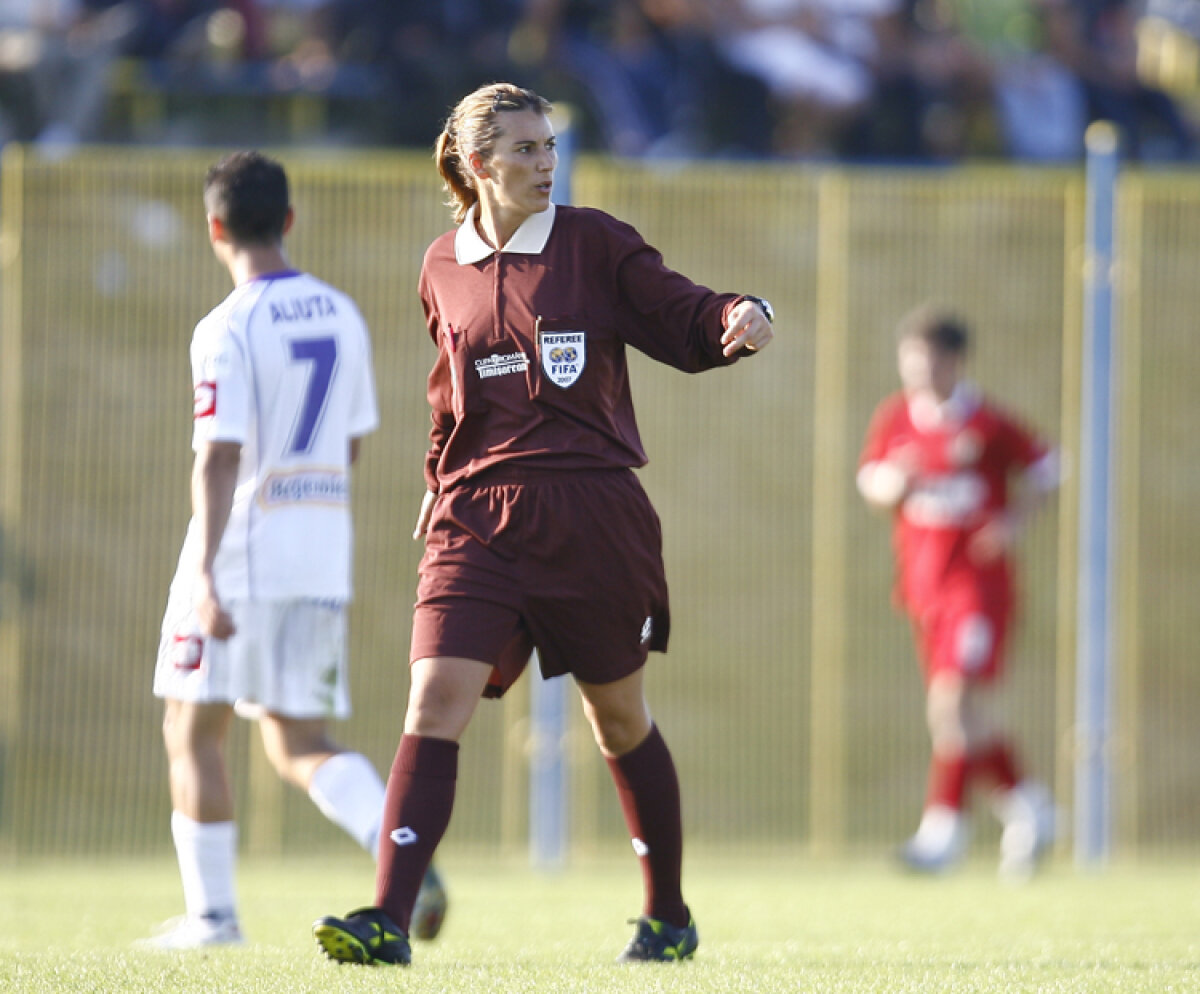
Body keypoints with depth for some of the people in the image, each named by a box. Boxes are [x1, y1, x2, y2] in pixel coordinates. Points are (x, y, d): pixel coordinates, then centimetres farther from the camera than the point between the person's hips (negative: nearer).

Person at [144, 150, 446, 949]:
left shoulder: (229, 330, -13)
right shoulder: (342, 316, 8)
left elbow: (218, 458, -21)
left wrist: (206, 574, -25)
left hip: (240, 554, -6)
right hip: (323, 556, 6)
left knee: (194, 730, 8)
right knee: (299, 741, 10)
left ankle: (213, 911, 8)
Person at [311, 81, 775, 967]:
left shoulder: (592, 244, -1)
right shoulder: (443, 271, 9)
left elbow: (685, 324, 1)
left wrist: (740, 317, -19)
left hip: (589, 512, -2)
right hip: (476, 519, 2)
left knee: (618, 716, 11)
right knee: (435, 700, -15)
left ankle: (670, 916, 28)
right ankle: (389, 920, -21)